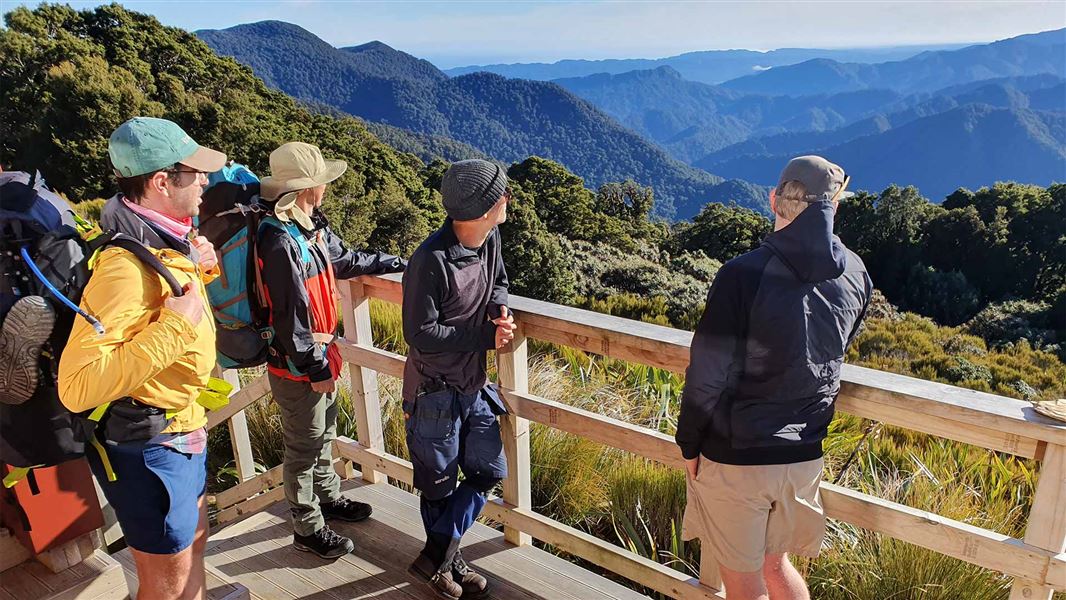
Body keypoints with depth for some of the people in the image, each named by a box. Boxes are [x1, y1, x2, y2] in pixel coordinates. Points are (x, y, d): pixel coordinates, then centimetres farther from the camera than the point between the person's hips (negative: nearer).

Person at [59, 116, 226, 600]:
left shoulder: (166, 241, 0)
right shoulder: (127, 266, -29)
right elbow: (78, 387, -35)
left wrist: (197, 270, 3)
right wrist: (174, 326, -33)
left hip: (180, 428, 9)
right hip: (146, 445, -9)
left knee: (192, 542, 28)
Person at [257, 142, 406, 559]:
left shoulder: (311, 226, 3)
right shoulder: (280, 241, -26)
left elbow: (345, 260, 20)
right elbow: (291, 316, -24)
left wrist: (396, 263, 27)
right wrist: (316, 369, -18)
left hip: (318, 353, 9)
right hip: (295, 366, -9)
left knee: (324, 433, 24)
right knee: (304, 445, 8)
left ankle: (328, 498, 45)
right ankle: (308, 529, 26)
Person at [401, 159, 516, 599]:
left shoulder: (490, 239, -4)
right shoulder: (431, 261, -26)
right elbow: (420, 334, -23)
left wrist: (500, 308, -8)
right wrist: (486, 336, -20)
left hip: (474, 385, 7)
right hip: (435, 391, -7)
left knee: (488, 472, 13)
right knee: (439, 483, 13)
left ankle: (439, 557, 28)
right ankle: (440, 557, 38)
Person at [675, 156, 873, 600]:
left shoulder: (743, 275, -22)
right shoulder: (855, 275, -4)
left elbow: (708, 375, -17)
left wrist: (689, 444, -3)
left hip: (735, 456, -5)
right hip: (804, 455, 5)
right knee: (775, 563, 26)